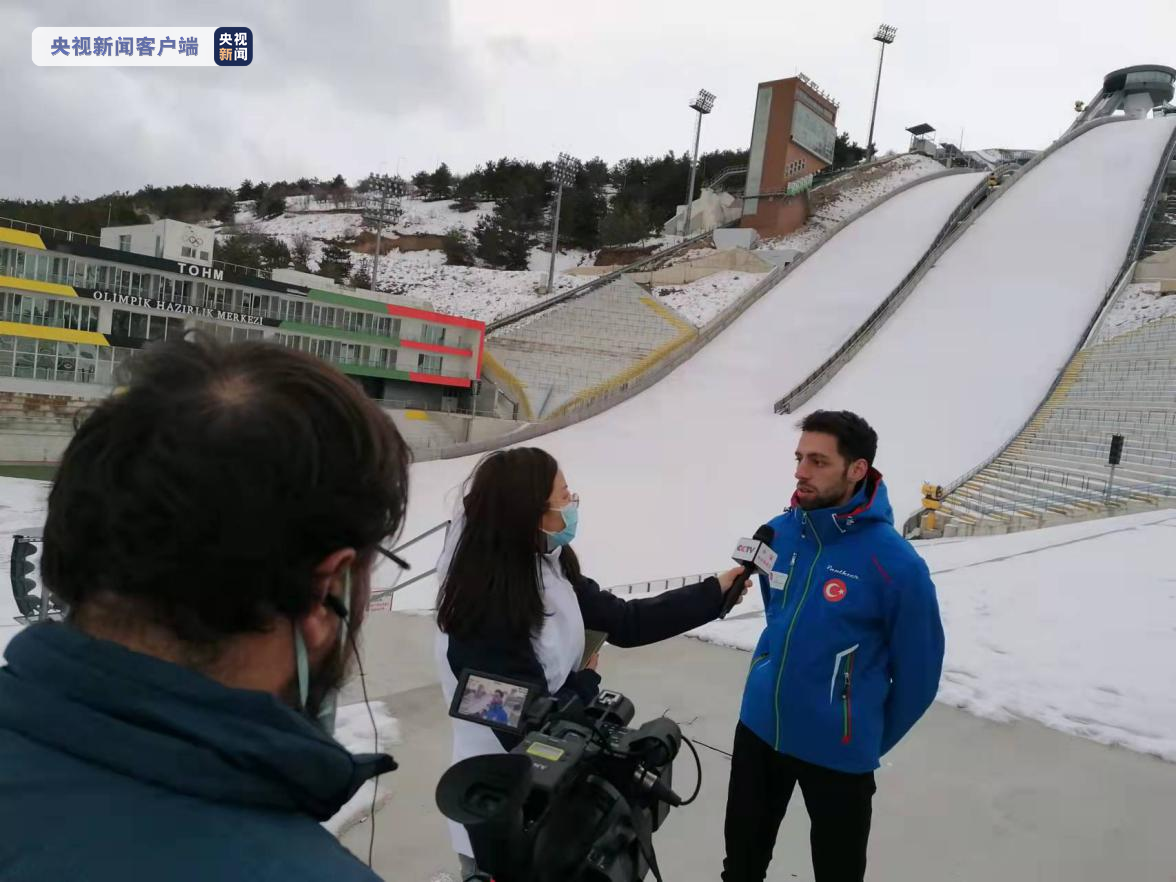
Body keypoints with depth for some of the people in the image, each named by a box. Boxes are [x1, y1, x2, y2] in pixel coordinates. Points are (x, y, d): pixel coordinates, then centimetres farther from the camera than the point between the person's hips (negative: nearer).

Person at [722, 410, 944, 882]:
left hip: (837, 750, -4)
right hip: (758, 728, 4)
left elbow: (918, 673, -10)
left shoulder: (896, 565, -22)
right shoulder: (778, 534, -7)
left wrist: (871, 741, 2)